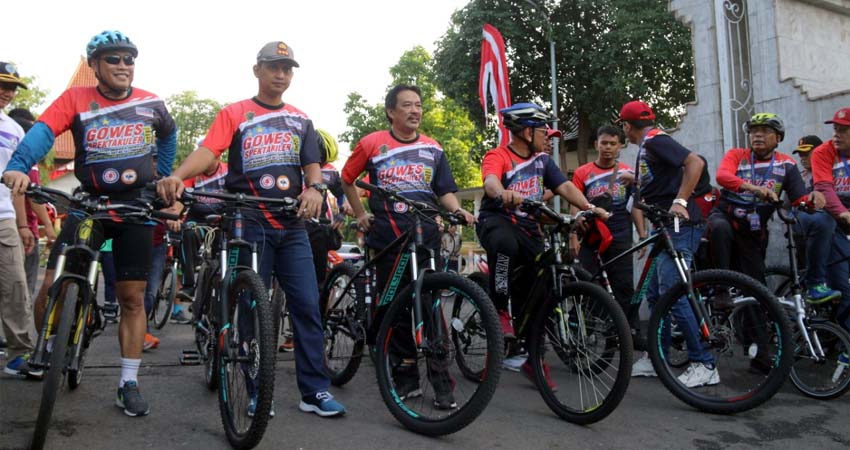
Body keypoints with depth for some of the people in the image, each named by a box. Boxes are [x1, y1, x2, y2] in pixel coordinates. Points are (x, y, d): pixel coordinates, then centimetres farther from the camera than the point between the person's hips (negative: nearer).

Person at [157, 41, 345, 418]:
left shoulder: (300, 120, 14)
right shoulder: (234, 113, 4)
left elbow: (312, 164, 7)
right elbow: (207, 151, -10)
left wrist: (314, 188, -17)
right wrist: (176, 176, -30)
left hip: (292, 224, 3)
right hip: (250, 223, -3)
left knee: (307, 305, -1)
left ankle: (314, 391, 7)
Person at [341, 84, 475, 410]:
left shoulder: (433, 149, 11)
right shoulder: (372, 144, 5)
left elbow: (445, 191, 12)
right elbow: (347, 178, 17)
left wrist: (457, 210, -8)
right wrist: (360, 214, 10)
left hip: (425, 238, 1)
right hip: (387, 239, 0)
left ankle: (441, 382, 3)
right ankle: (406, 378, 18)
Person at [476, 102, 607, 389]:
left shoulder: (542, 160, 11)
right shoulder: (497, 156, -9)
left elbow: (564, 186, 1)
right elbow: (490, 181, -30)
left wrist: (590, 208, -16)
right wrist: (502, 193, -54)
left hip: (528, 228, 6)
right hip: (497, 220, -6)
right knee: (506, 243, -41)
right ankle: (499, 311, -22)